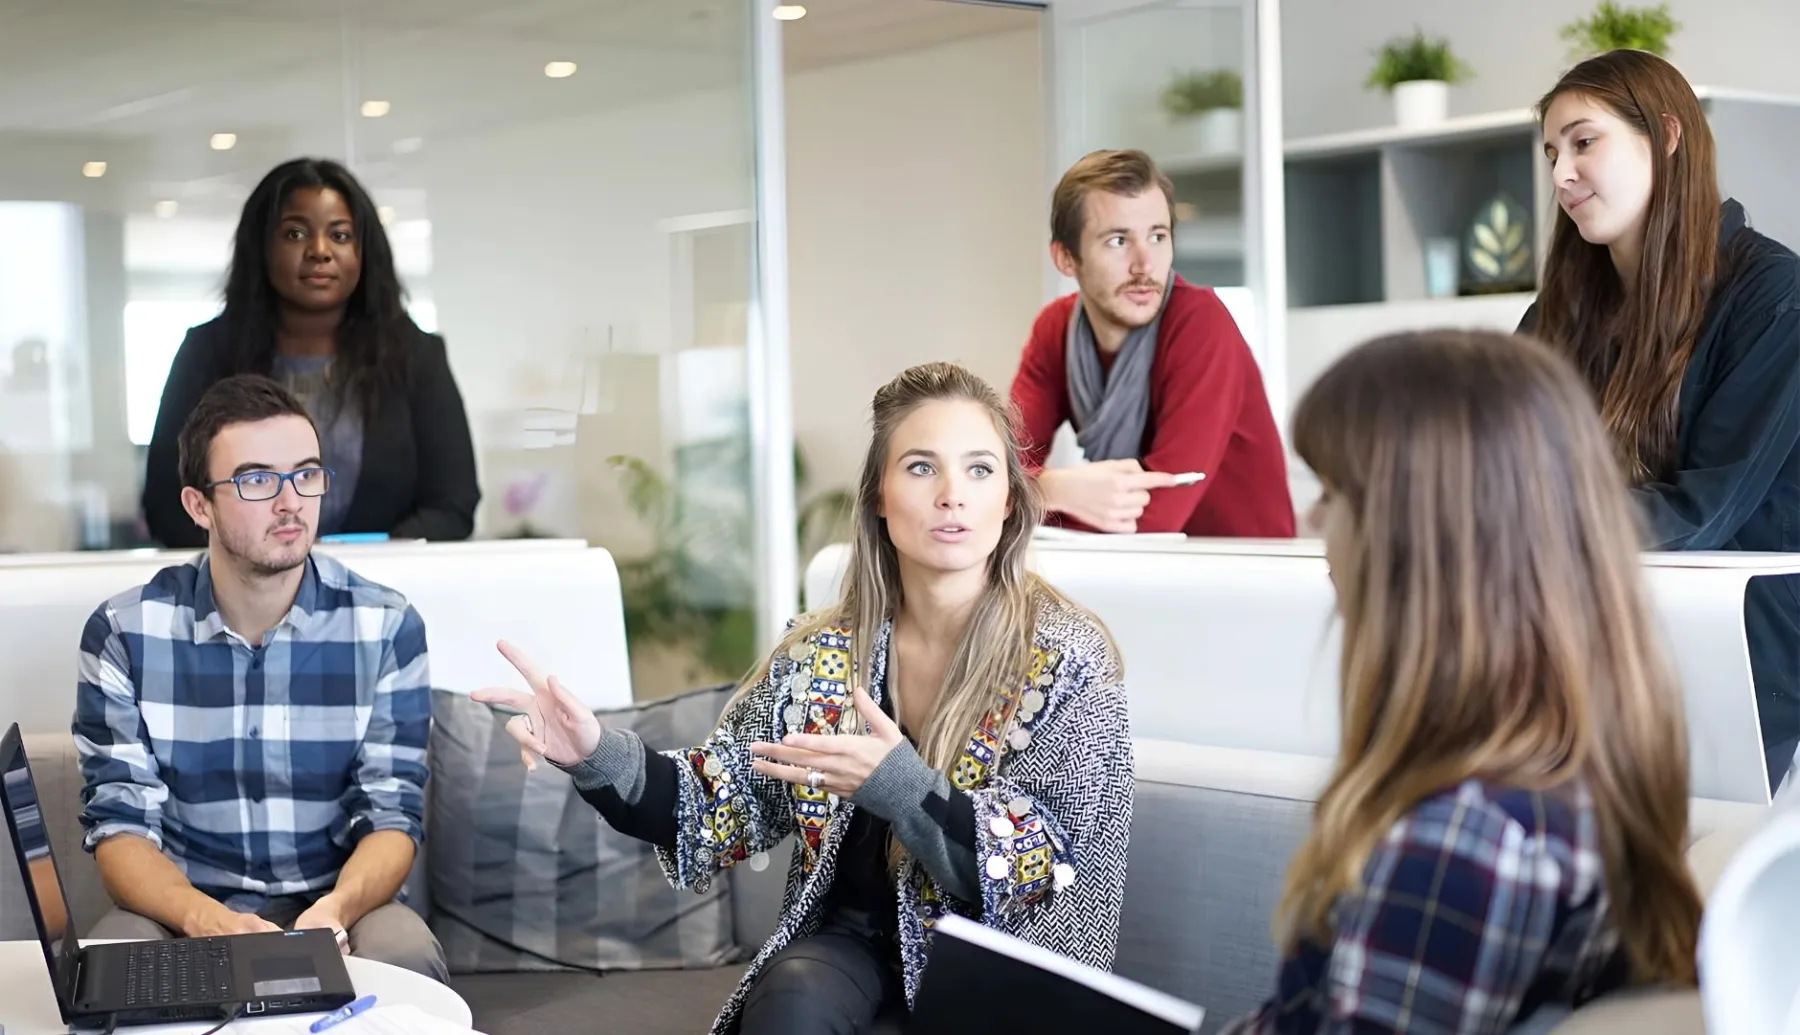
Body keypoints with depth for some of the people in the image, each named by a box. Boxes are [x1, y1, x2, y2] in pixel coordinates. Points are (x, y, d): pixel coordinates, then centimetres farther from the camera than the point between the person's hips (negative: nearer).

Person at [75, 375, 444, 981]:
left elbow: (392, 814, -6)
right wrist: (205, 918, -28)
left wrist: (336, 908, -29)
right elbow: (120, 822, -6)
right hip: (183, 910, 1)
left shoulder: (386, 627, -4)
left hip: (337, 906, 0)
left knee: (404, 954, -32)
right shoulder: (124, 632, -4)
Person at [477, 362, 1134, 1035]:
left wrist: (901, 786, -28)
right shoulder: (819, 653, 0)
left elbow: (1060, 877, -14)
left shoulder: (1066, 658, -10)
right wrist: (601, 757, -16)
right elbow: (727, 807, 3)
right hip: (851, 940, 3)